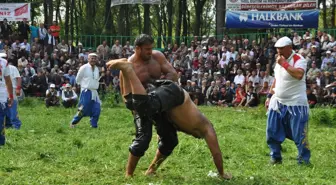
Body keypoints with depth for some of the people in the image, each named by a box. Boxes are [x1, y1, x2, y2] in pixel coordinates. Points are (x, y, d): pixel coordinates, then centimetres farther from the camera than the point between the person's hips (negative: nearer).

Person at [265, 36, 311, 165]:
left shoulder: (299, 60, -15)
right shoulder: (279, 60, 10)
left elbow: (299, 75, -36)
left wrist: (284, 63, -28)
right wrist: (269, 96, 17)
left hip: (296, 104, -7)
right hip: (278, 102, 7)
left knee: (299, 134, -3)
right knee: (272, 131, 7)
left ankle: (304, 160, 9)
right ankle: (275, 157, 21)